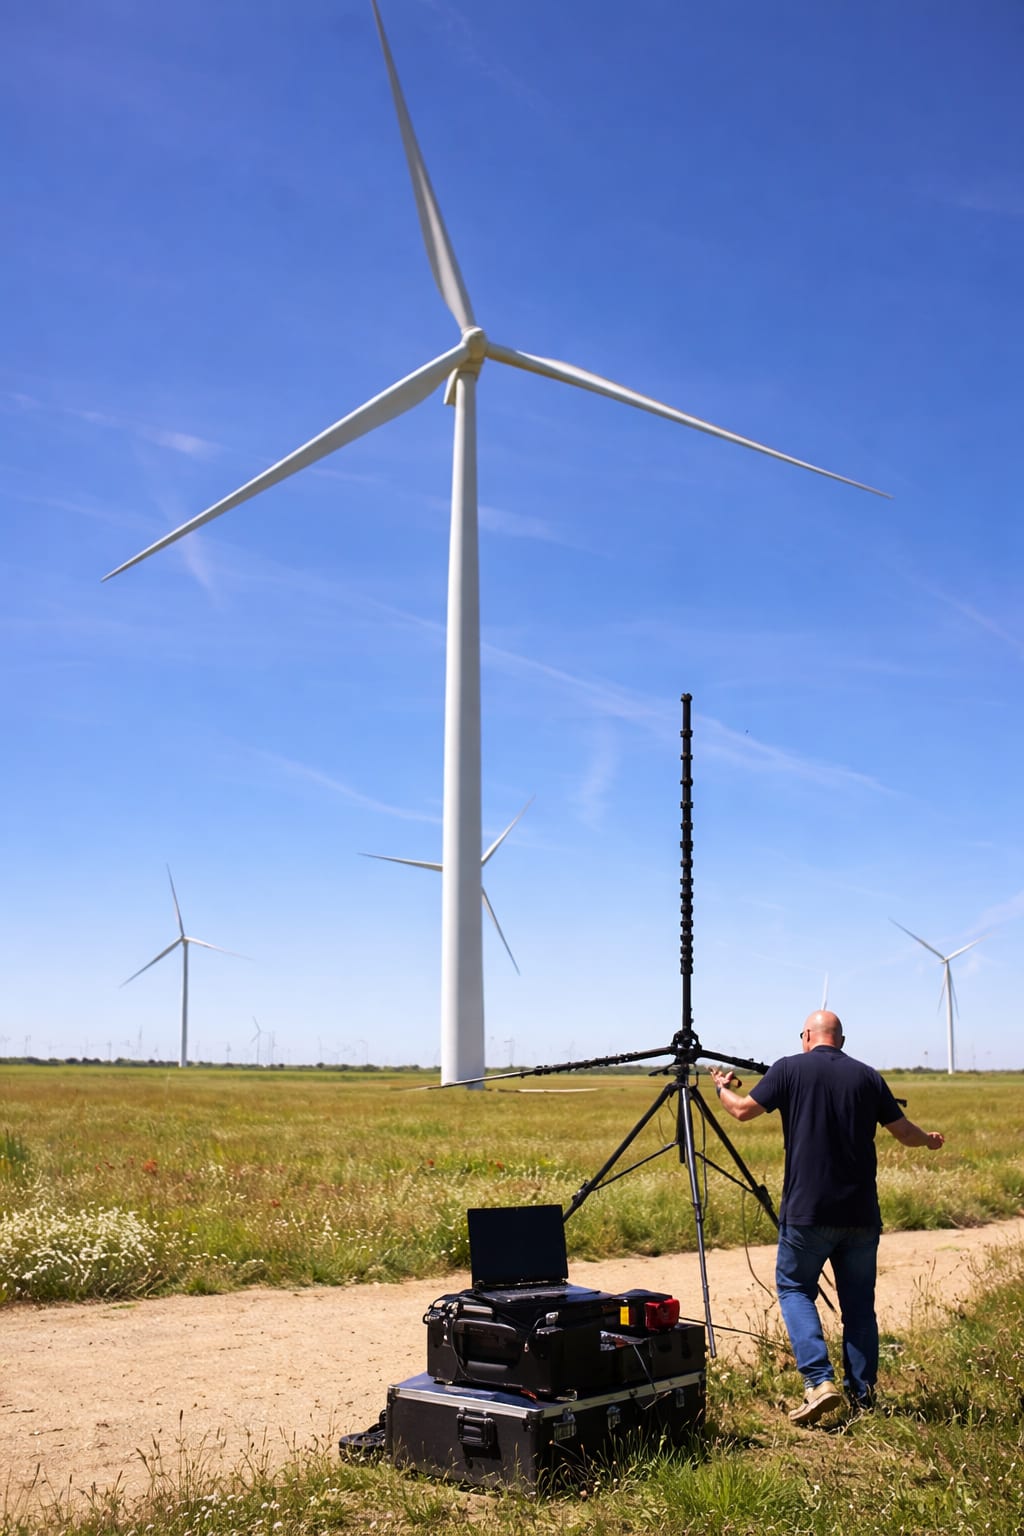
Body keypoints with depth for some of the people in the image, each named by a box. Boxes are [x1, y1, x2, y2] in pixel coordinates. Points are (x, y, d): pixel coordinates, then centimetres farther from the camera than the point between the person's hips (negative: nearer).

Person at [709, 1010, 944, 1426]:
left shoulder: (790, 1069, -3)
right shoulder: (867, 1076, 6)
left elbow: (742, 1110, 1)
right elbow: (904, 1132, 12)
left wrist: (721, 1087, 22)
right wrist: (930, 1139, 34)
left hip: (807, 1211, -3)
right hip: (861, 1214, 3)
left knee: (794, 1287, 9)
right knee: (858, 1302, 14)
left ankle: (820, 1381, -7)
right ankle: (863, 1396, 16)